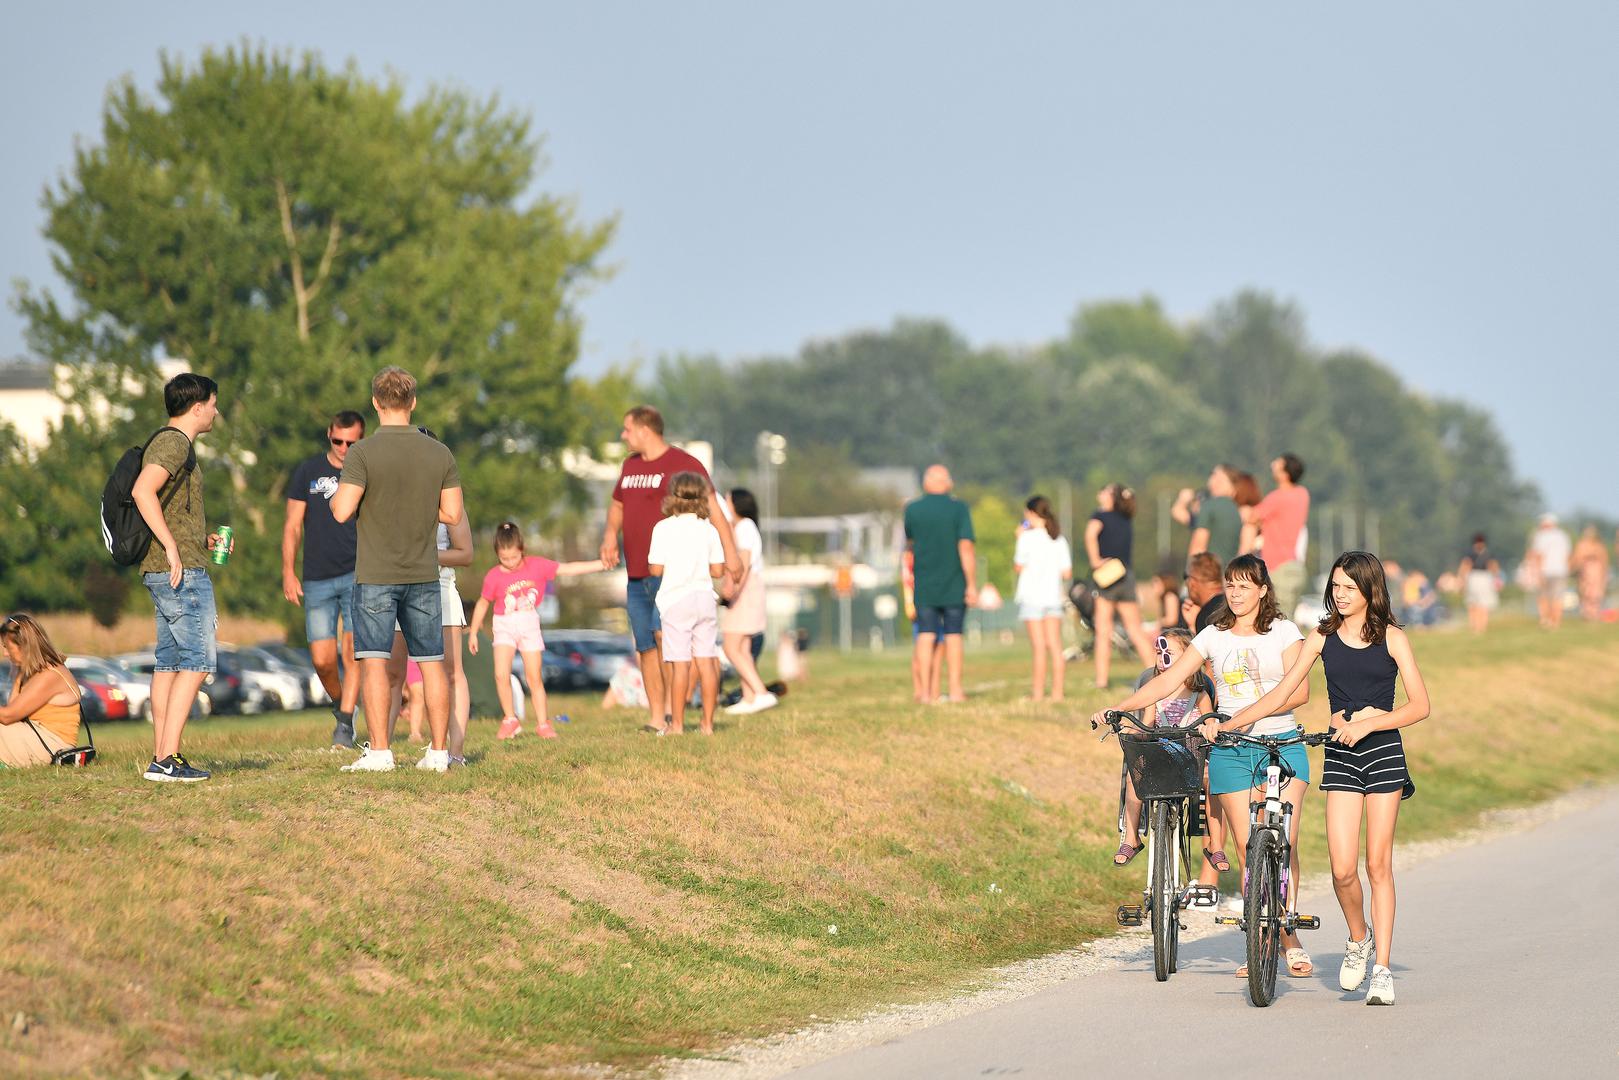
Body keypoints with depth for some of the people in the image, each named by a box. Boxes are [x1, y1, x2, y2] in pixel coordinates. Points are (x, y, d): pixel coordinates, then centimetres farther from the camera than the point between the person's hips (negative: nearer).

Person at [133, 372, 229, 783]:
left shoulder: (176, 443, 20)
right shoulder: (174, 443, -12)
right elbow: (143, 492, -27)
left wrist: (204, 540, 20)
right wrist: (172, 547, -26)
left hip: (166, 571, 10)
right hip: (181, 570, -10)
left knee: (169, 662, 9)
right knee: (198, 660, -11)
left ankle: (161, 757, 8)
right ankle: (167, 759, -16)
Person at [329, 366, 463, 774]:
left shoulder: (364, 452, -11)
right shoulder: (439, 453, 2)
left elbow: (342, 511, -17)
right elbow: (451, 513, 4)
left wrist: (337, 493, 5)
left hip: (375, 576, -4)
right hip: (424, 575, 4)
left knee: (374, 661, -2)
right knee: (431, 662, 9)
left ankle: (379, 751, -8)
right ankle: (438, 751, 9)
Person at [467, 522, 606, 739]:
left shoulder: (536, 566, -4)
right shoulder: (494, 576, -6)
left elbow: (568, 569, -2)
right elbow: (483, 604, 7)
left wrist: (602, 564, -6)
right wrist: (473, 632, 12)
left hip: (529, 626, 1)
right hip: (504, 627, -1)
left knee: (534, 678, 3)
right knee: (501, 675, -14)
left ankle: (542, 723, 12)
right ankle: (510, 720, 1)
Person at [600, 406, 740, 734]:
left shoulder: (684, 464, -6)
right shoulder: (631, 466, 17)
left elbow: (713, 508, -12)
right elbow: (617, 505, 33)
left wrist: (731, 554, -22)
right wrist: (610, 535, 13)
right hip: (636, 574, 7)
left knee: (663, 633, -22)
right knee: (647, 647, 5)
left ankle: (672, 706, -14)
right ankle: (657, 719, 9)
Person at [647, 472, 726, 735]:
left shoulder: (664, 528, -7)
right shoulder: (709, 529, 2)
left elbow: (656, 569, -9)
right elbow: (718, 570, 2)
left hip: (676, 600, -3)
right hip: (704, 597, 3)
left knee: (680, 663, -3)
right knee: (705, 661, 5)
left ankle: (677, 723, 0)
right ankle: (708, 723, 6)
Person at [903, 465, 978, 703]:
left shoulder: (912, 509, 0)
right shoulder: (958, 508, -7)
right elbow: (966, 547, -13)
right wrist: (972, 585, -11)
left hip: (924, 585, 1)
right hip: (954, 585, -1)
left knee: (926, 636, 2)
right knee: (953, 636, 6)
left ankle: (927, 691, -3)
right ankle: (955, 690, 7)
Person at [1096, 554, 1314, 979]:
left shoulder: (1284, 632, 3)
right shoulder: (1213, 637, 10)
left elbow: (1299, 691, -7)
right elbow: (1169, 680, 8)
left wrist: (1254, 712, -21)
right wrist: (1117, 709, -1)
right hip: (1230, 751, 2)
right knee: (1247, 847, -4)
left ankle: (1287, 935, -5)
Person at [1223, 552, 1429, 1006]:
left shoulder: (1391, 638, -1)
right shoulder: (1322, 638, 7)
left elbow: (1420, 705, -5)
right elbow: (1281, 693, 8)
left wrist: (1367, 724, -16)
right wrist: (1227, 723, 0)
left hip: (1383, 751, -2)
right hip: (1340, 756, 2)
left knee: (1378, 865, -3)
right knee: (1343, 869, -9)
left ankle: (1382, 968, 3)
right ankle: (1358, 938, 19)